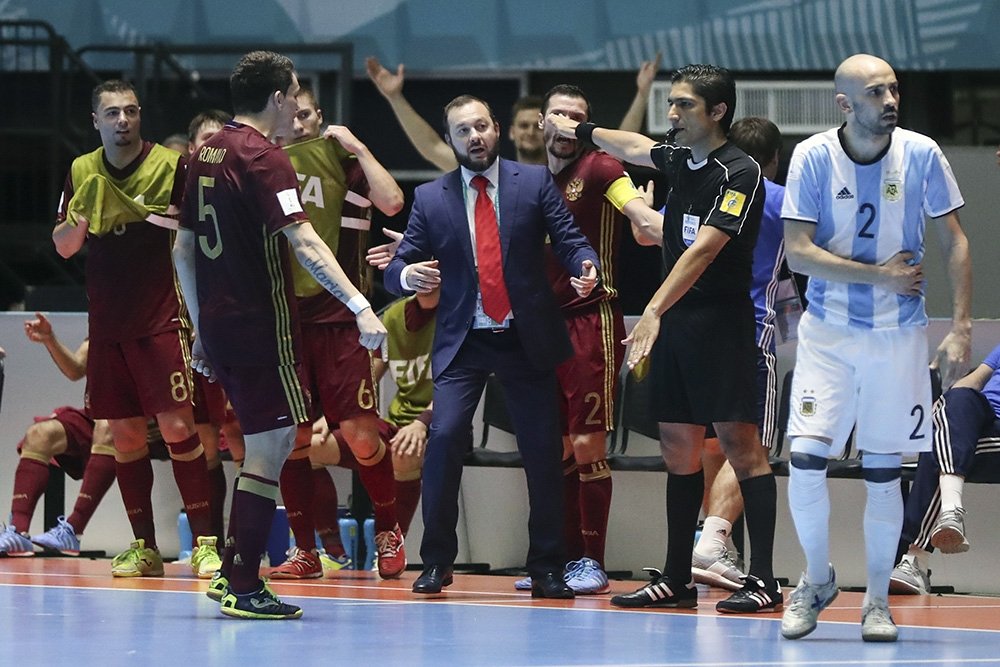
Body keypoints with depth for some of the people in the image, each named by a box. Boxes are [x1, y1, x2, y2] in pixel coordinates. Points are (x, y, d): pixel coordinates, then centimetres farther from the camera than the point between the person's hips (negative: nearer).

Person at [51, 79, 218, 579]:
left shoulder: (172, 164, -3)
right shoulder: (81, 171, 9)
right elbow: (63, 246, 12)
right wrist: (81, 214, -7)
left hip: (161, 319, -4)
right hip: (107, 324, 4)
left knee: (177, 426, -11)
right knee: (124, 434, 5)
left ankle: (204, 541, -8)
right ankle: (144, 546, 11)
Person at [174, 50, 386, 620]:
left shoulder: (207, 153, 13)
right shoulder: (263, 157, -13)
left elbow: (184, 250, 18)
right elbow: (304, 241, -24)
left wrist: (202, 328, 24)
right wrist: (360, 305, -29)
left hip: (219, 325, 9)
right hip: (261, 326, -9)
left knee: (271, 444, 17)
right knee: (270, 448, -3)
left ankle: (231, 573, 17)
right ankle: (244, 589, -3)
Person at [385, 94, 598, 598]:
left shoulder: (535, 182, 3)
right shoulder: (430, 198, 5)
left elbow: (570, 240, -3)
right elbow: (396, 269, 3)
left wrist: (585, 268, -25)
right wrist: (406, 275, -22)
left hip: (526, 340, 0)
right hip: (462, 344, 0)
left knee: (543, 450, 0)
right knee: (445, 435, -17)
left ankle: (547, 569, 11)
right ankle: (436, 562, -4)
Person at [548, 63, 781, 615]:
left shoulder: (740, 173, -13)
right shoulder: (679, 158, 12)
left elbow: (702, 250, -23)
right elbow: (636, 148, 36)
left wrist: (654, 310, -31)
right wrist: (581, 130, 50)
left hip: (721, 321, -8)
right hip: (673, 323, 8)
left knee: (739, 440, -9)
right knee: (677, 445, 8)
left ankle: (762, 580, -10)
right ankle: (676, 580, 12)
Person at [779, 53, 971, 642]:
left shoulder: (921, 155, -6)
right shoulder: (814, 157, -9)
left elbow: (955, 243, 0)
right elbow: (798, 252, -11)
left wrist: (961, 328, -7)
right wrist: (880, 275, -15)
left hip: (899, 334, 1)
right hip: (828, 332, 0)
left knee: (883, 472, 3)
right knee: (805, 460, -11)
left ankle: (878, 600, 17)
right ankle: (818, 579, 13)